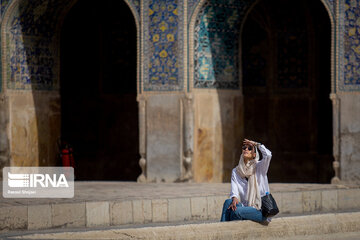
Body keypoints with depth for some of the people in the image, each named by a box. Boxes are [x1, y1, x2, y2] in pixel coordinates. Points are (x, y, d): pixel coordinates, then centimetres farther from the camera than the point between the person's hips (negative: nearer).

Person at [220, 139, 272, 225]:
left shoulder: (259, 167, 1)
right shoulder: (236, 171, 12)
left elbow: (268, 155, -20)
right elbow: (234, 191, 1)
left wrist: (256, 144, -5)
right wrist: (234, 198, -23)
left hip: (261, 210, -4)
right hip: (245, 207, 4)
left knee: (236, 211, -30)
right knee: (228, 202, -26)